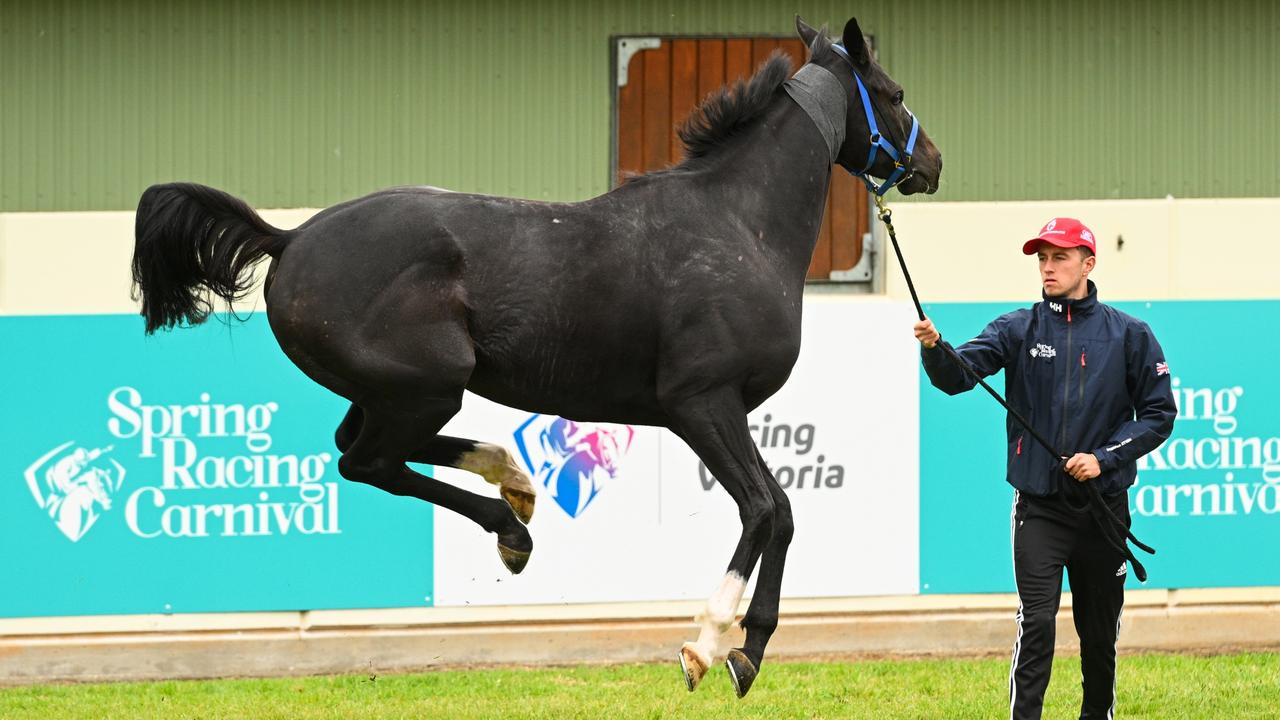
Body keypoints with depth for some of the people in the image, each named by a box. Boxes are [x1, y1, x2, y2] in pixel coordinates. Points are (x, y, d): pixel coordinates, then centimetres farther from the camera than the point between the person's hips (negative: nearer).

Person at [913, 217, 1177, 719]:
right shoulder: (1018, 329, 3)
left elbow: (1159, 414, 3)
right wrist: (934, 349, -34)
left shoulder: (1128, 334, 3)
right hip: (1039, 504, -1)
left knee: (1100, 634, 10)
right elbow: (957, 375, -11)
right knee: (1036, 625, -13)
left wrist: (1105, 458, -10)